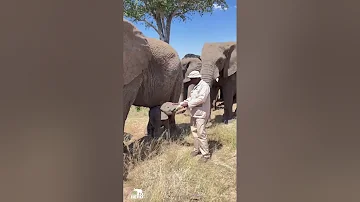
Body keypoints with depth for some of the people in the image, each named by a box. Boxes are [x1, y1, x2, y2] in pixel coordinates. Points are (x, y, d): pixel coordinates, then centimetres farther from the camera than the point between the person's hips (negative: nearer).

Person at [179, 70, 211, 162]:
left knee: (201, 133, -8)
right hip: (194, 113, 10)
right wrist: (185, 102, 1)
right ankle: (197, 149, 30)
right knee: (194, 131, 15)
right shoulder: (195, 87, 15)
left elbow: (201, 99, -23)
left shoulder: (204, 86, -14)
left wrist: (188, 104, -19)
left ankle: (206, 154, 1)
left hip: (201, 114, -9)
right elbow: (191, 97, 20)